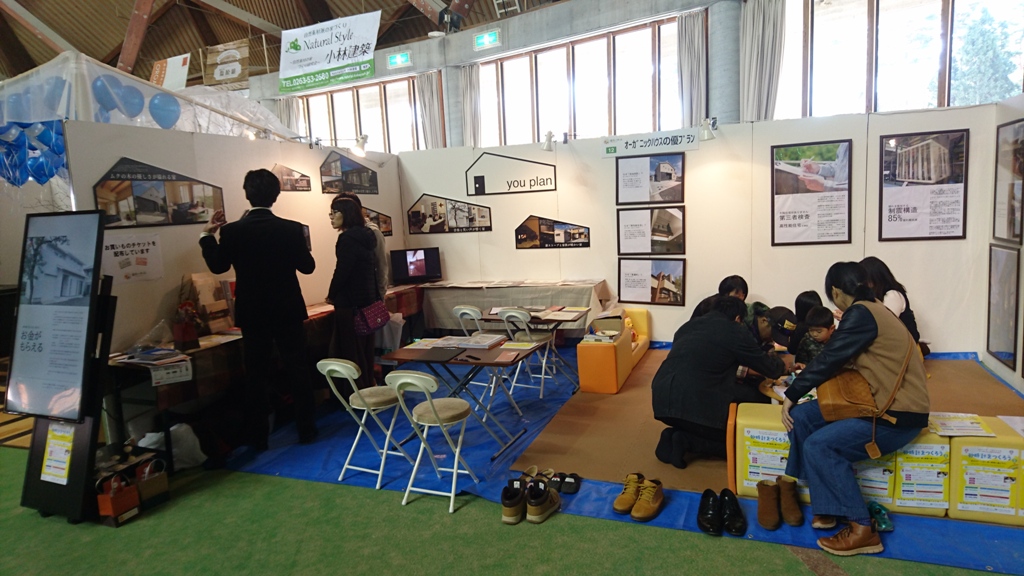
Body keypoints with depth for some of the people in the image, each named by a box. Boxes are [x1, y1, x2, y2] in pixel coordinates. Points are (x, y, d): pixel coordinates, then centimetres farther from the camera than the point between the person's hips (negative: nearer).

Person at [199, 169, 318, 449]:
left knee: (257, 375, 9)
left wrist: (206, 234, 15)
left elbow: (217, 266, 5)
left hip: (253, 314, 1)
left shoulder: (231, 231, -9)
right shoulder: (292, 229, -10)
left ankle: (258, 437, 17)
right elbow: (307, 266, 0)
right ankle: (307, 429, 17)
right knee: (298, 370, 10)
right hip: (288, 311, 0)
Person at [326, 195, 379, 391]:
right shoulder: (364, 236, 12)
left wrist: (331, 295, -4)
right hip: (366, 299, 9)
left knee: (350, 350, -1)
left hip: (350, 302, -9)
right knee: (364, 349, 15)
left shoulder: (348, 238, -16)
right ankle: (368, 389, 23)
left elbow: (342, 271, -18)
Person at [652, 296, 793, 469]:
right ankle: (686, 440, -2)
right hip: (695, 401, -6)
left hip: (662, 399, 7)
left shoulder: (688, 325, 22)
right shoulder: (735, 330, 5)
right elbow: (767, 367, 14)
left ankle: (673, 435, 10)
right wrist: (781, 365, 38)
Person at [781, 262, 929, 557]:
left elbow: (829, 359, -15)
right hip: (879, 401, 9)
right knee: (802, 417, -2)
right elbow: (838, 358, 17)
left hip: (900, 416, -9)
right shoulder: (873, 309, 11)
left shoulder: (860, 314, -17)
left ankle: (863, 530, -7)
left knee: (818, 445, -20)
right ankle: (824, 509, 1)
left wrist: (791, 395, -6)